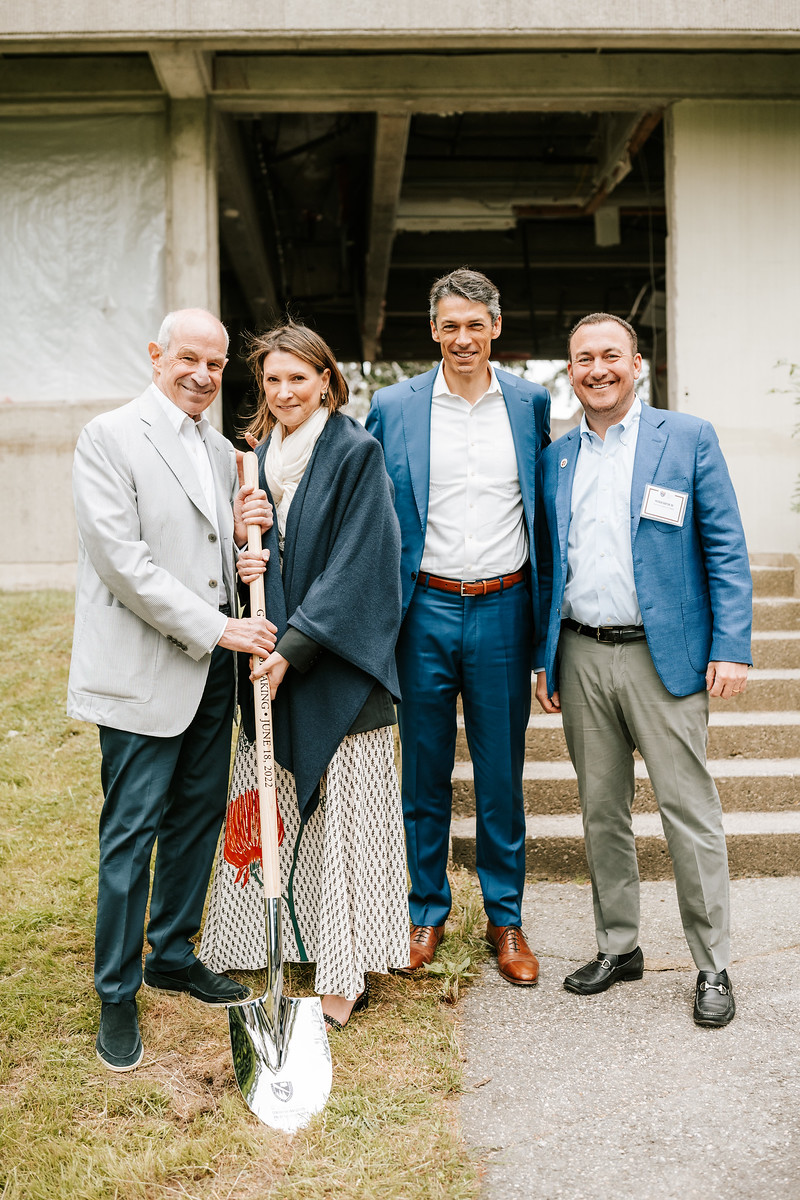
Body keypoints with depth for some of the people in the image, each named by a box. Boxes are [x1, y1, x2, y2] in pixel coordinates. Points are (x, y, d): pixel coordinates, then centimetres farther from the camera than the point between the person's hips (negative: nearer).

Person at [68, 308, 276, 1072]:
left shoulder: (221, 451, 15)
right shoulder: (109, 437, -8)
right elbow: (121, 558, -16)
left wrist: (243, 531, -3)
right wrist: (216, 628, -17)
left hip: (213, 667, 7)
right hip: (143, 671, -7)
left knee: (199, 817, 15)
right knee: (131, 832, 1)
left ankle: (173, 954, 33)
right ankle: (116, 995, 16)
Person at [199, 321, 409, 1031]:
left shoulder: (356, 453, -6)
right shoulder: (258, 457, 13)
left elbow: (356, 564, -13)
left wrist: (294, 646, -18)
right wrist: (242, 564, -5)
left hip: (337, 664, -6)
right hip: (272, 659, 6)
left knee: (342, 811, -1)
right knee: (276, 809, 9)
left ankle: (346, 977, 8)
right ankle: (295, 944, 24)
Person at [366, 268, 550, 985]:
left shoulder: (531, 403, 5)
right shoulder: (393, 408, 1)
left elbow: (545, 504, 12)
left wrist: (543, 610, 8)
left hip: (503, 609, 1)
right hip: (426, 609, 0)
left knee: (502, 774, 9)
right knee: (424, 772, 9)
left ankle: (506, 919, 24)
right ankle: (427, 913, 26)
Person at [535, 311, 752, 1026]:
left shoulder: (688, 438, 0)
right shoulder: (556, 458, 12)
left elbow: (726, 550, -2)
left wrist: (732, 647, -11)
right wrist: (544, 660, 11)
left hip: (663, 655, -4)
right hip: (581, 657, 4)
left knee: (690, 812, 0)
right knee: (602, 810, 12)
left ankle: (713, 966, 14)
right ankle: (619, 946, 27)